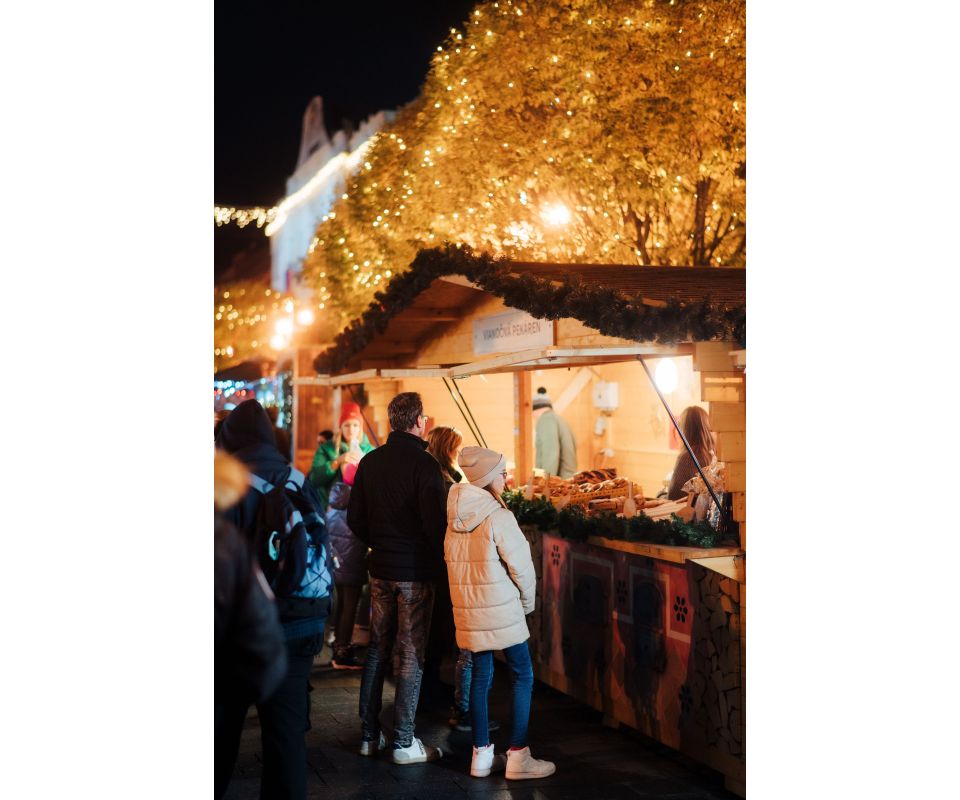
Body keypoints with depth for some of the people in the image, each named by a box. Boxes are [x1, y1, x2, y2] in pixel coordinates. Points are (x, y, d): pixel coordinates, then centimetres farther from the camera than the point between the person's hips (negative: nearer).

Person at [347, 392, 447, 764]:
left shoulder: (370, 462, 5)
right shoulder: (423, 463, -14)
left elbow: (354, 518, 9)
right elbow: (435, 521, -18)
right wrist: (439, 560, -2)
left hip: (380, 569, 6)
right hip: (415, 571, -6)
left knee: (377, 650, 14)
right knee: (411, 656, 1)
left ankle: (369, 735, 19)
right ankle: (404, 743, 5)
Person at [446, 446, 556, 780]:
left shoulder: (454, 517, 5)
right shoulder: (498, 517, -16)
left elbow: (454, 563, 9)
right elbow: (521, 566, -12)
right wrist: (527, 602, 4)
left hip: (468, 612, 7)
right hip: (501, 612, -7)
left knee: (481, 676, 13)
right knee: (523, 677, 4)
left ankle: (481, 754, 18)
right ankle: (518, 757, 5)